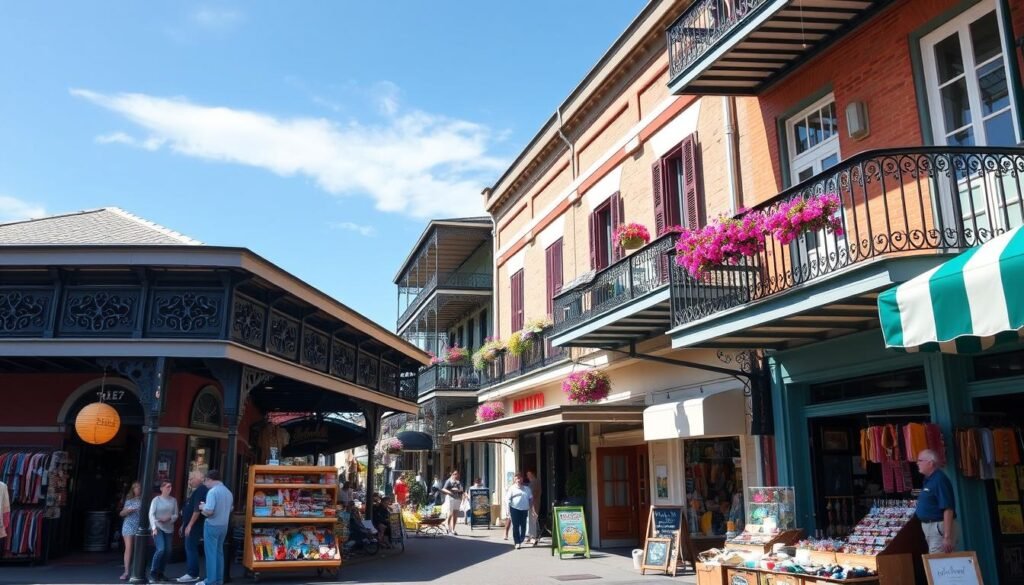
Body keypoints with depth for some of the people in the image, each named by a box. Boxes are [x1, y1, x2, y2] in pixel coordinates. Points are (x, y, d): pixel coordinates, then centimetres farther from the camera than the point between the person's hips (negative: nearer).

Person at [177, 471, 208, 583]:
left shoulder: (201, 490, -15)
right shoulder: (196, 491, 17)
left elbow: (197, 509, -23)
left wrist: (189, 525, -23)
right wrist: (184, 525, 20)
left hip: (194, 526, -10)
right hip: (191, 525, 10)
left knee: (191, 549, -9)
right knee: (189, 549, 12)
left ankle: (193, 574, -6)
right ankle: (191, 572, 16)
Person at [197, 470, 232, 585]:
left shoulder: (212, 491, -16)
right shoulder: (228, 492, 9)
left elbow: (209, 511, -23)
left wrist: (203, 507, -1)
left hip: (212, 526, -7)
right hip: (224, 526, 7)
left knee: (211, 554, 0)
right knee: (219, 552, 15)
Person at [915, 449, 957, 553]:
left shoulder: (939, 480, -19)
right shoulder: (928, 480, 12)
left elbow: (948, 509, -25)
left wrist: (947, 536, -28)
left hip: (939, 527, -10)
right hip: (929, 526, 10)